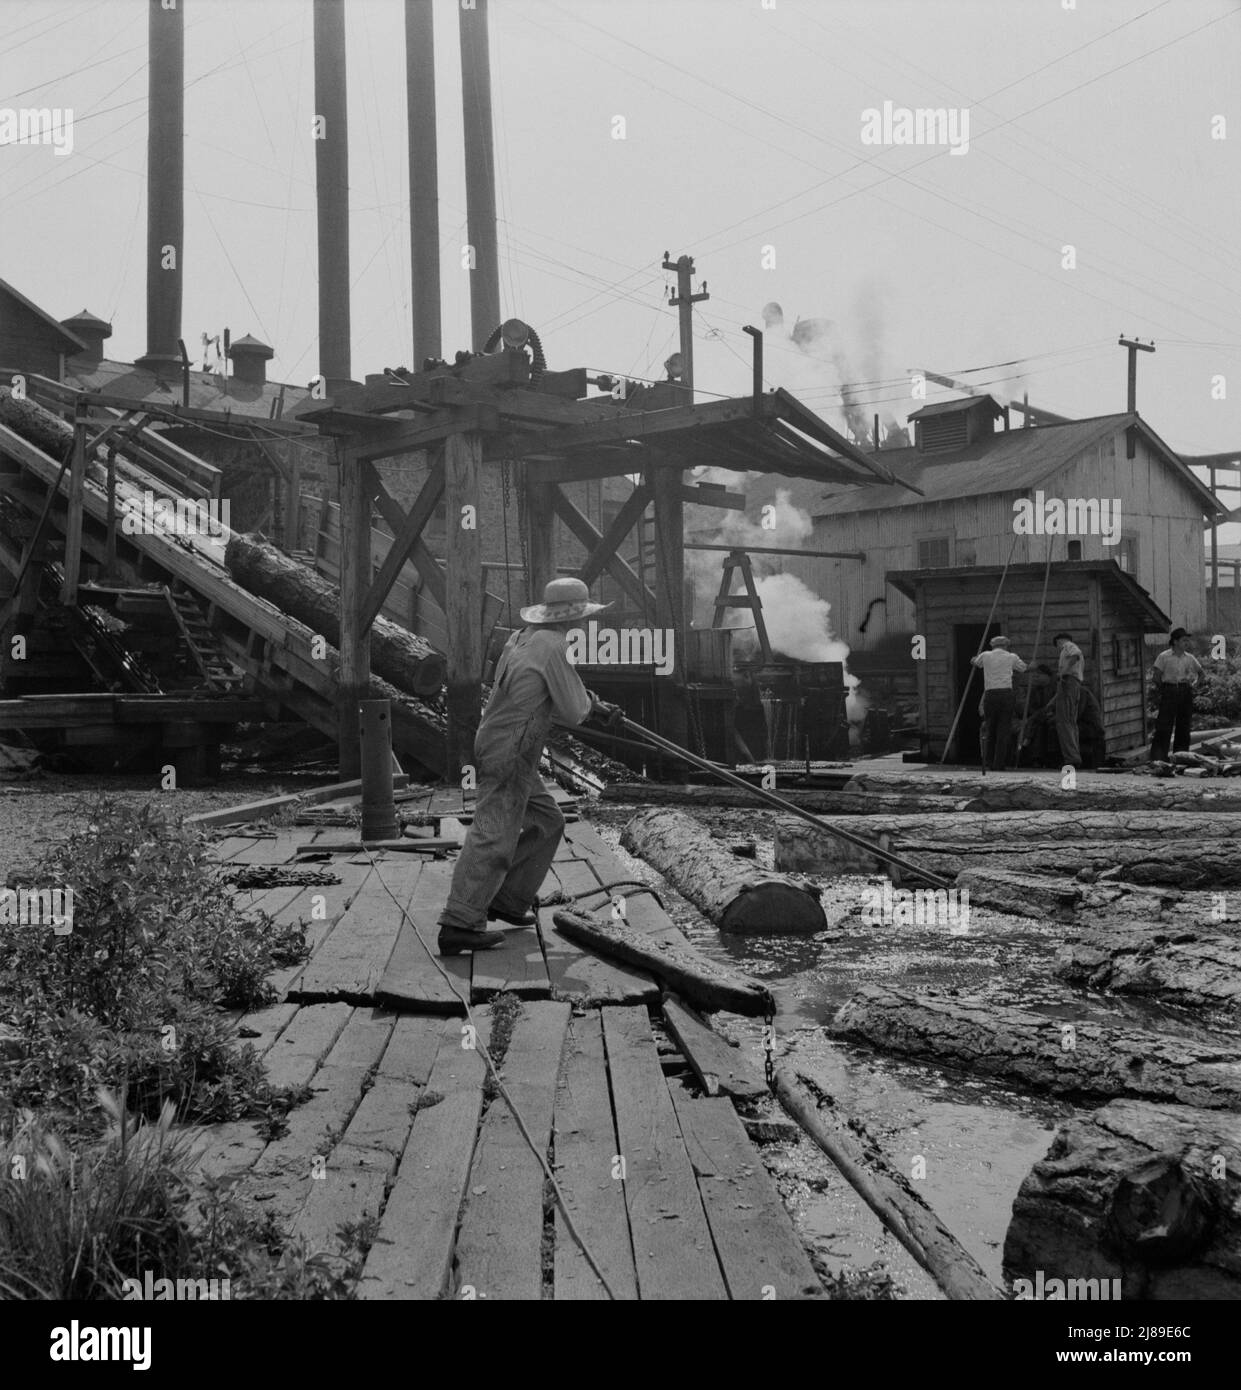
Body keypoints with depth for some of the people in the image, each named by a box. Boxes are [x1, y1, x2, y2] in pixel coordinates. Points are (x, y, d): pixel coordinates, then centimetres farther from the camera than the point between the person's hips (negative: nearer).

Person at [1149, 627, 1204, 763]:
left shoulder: (1190, 658, 8)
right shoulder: (1164, 657, -5)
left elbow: (1202, 673, 22)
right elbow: (1156, 677, -3)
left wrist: (1194, 684, 9)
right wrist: (1164, 690, -1)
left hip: (1185, 693, 5)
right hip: (1169, 693, -4)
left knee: (1184, 726, 6)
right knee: (1164, 727, -9)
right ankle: (1157, 758, -11)